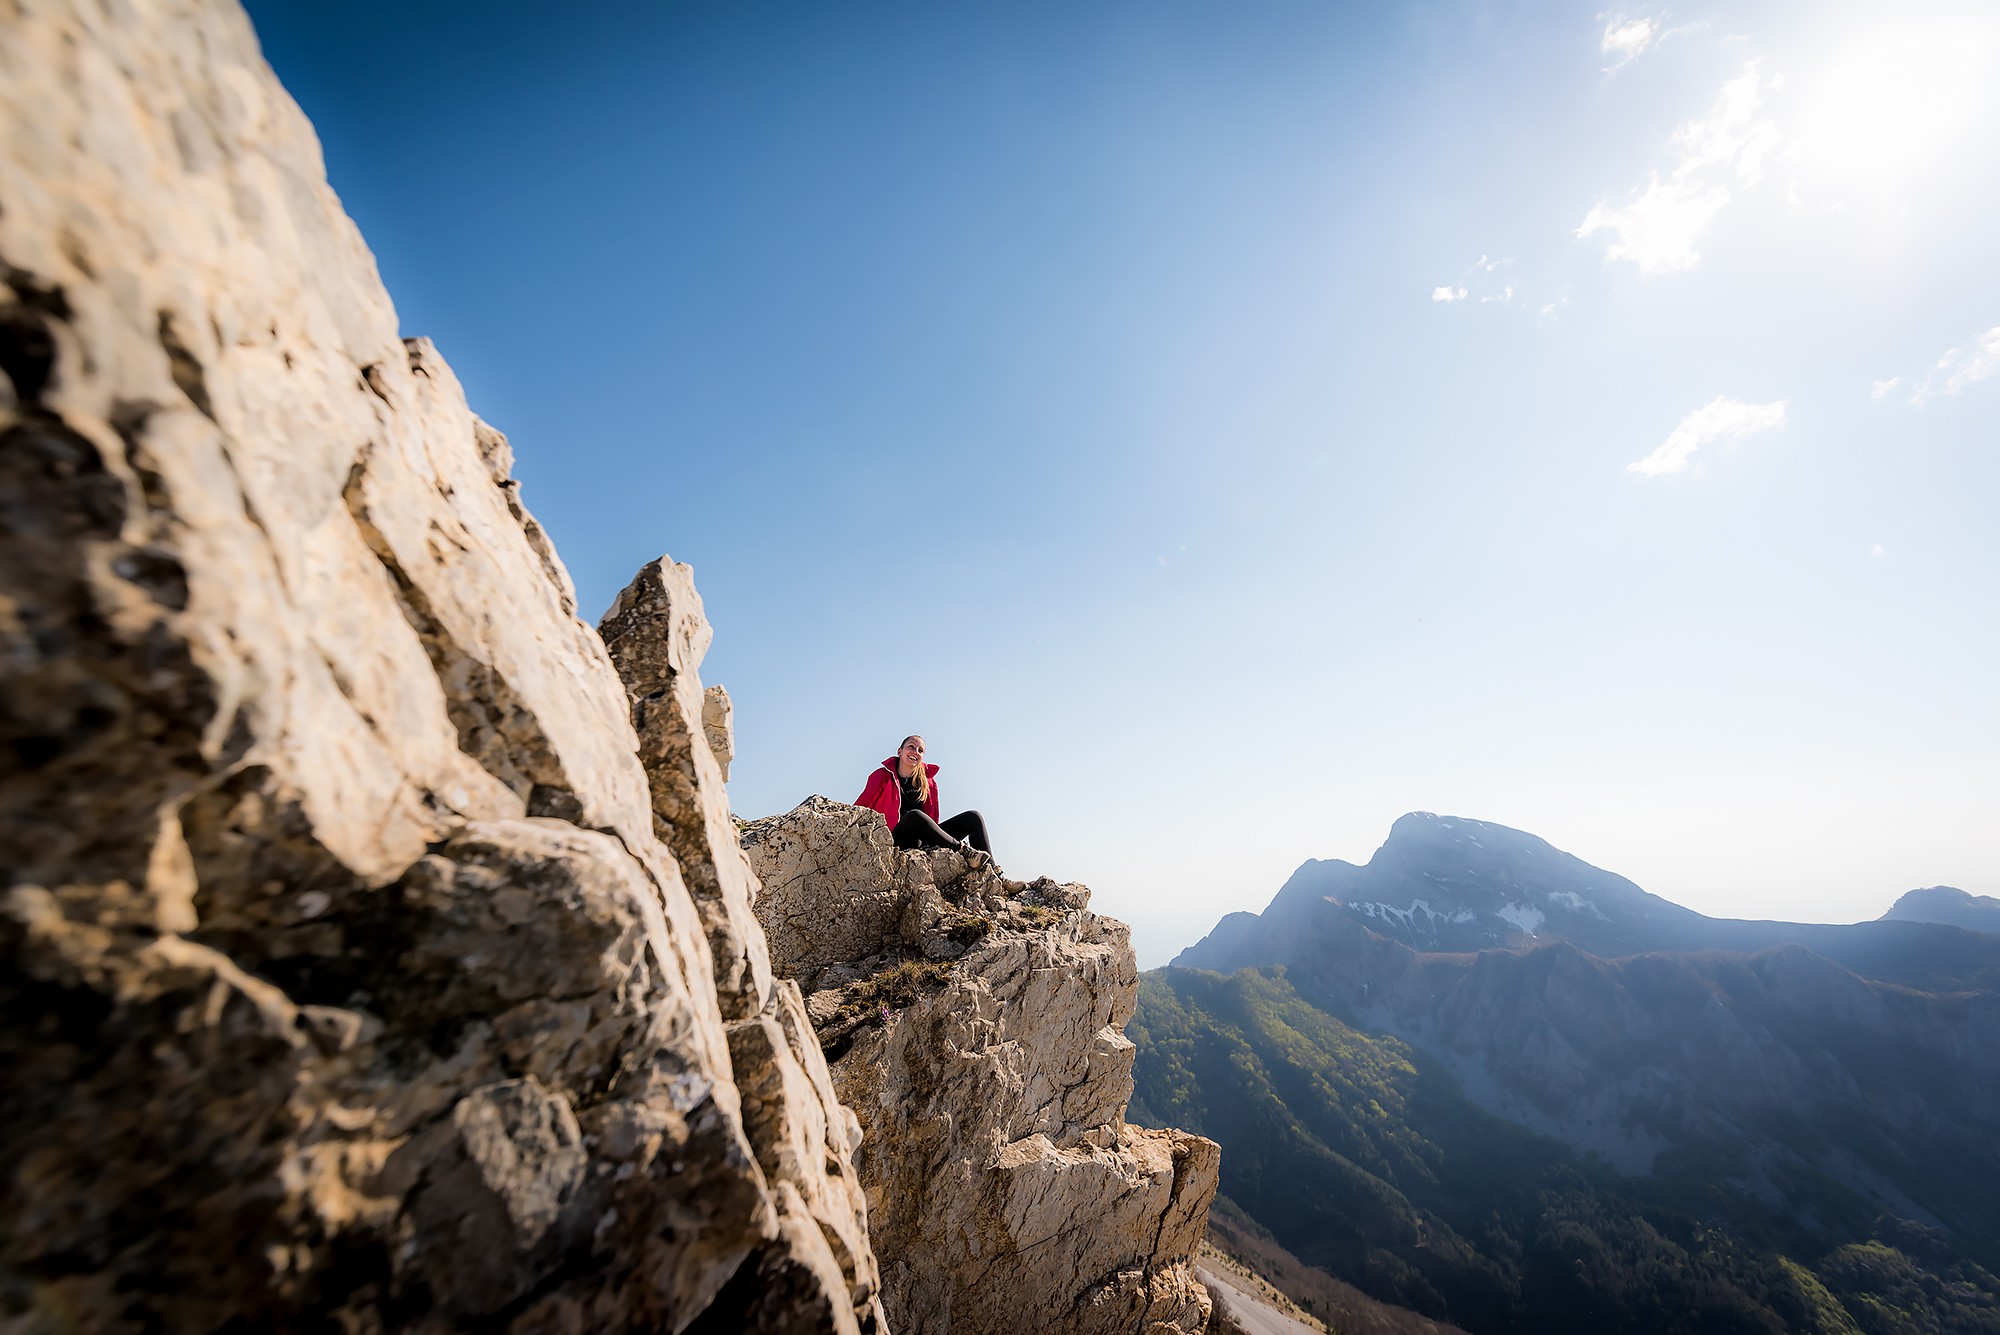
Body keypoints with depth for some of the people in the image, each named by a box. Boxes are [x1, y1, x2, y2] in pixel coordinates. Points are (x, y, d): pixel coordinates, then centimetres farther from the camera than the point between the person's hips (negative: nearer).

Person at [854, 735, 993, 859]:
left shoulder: (928, 781, 12)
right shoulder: (882, 776, 0)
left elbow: (932, 818, 15)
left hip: (922, 841, 5)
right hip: (896, 841, -5)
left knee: (973, 817, -5)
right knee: (915, 816, -38)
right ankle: (963, 849, -29)